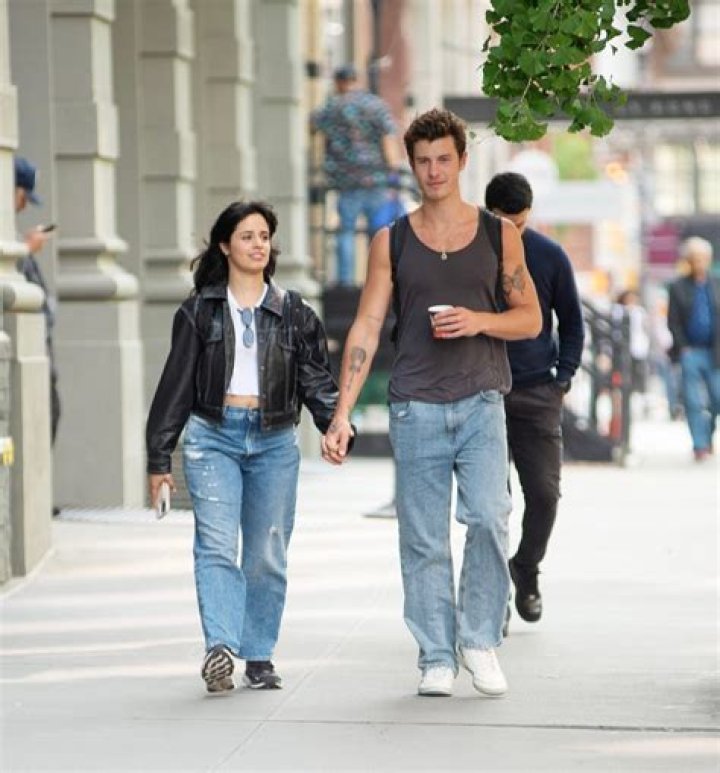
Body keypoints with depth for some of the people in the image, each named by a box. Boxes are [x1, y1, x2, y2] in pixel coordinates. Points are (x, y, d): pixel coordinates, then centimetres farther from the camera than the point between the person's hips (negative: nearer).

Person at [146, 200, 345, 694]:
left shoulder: (293, 313, 11)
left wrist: (334, 423, -13)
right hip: (213, 435, -2)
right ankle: (220, 648, -27)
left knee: (268, 554, 4)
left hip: (274, 440, 2)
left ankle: (259, 657, 13)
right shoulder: (200, 312, 7)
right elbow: (176, 386, 8)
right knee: (216, 544, -16)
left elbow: (316, 377, 6)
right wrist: (159, 458, 6)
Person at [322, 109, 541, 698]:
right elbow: (366, 328, 4)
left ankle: (479, 638, 0)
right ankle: (436, 659, 9)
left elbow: (531, 318, 11)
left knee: (489, 518, -17)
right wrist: (342, 415, -3)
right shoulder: (391, 241, 7)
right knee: (424, 539, 1)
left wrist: (478, 321, -10)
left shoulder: (499, 234, 8)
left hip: (480, 403, 0)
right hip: (416, 406, 1)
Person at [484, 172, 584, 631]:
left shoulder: (551, 257, 2)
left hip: (537, 392, 1)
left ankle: (526, 569, 22)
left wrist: (563, 378, 2)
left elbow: (572, 322, 11)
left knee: (544, 492, -4)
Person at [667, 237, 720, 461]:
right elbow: (673, 322, 3)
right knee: (693, 402, -5)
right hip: (690, 352, -2)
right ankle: (700, 445, 0)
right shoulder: (678, 288, 4)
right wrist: (682, 348, -7)